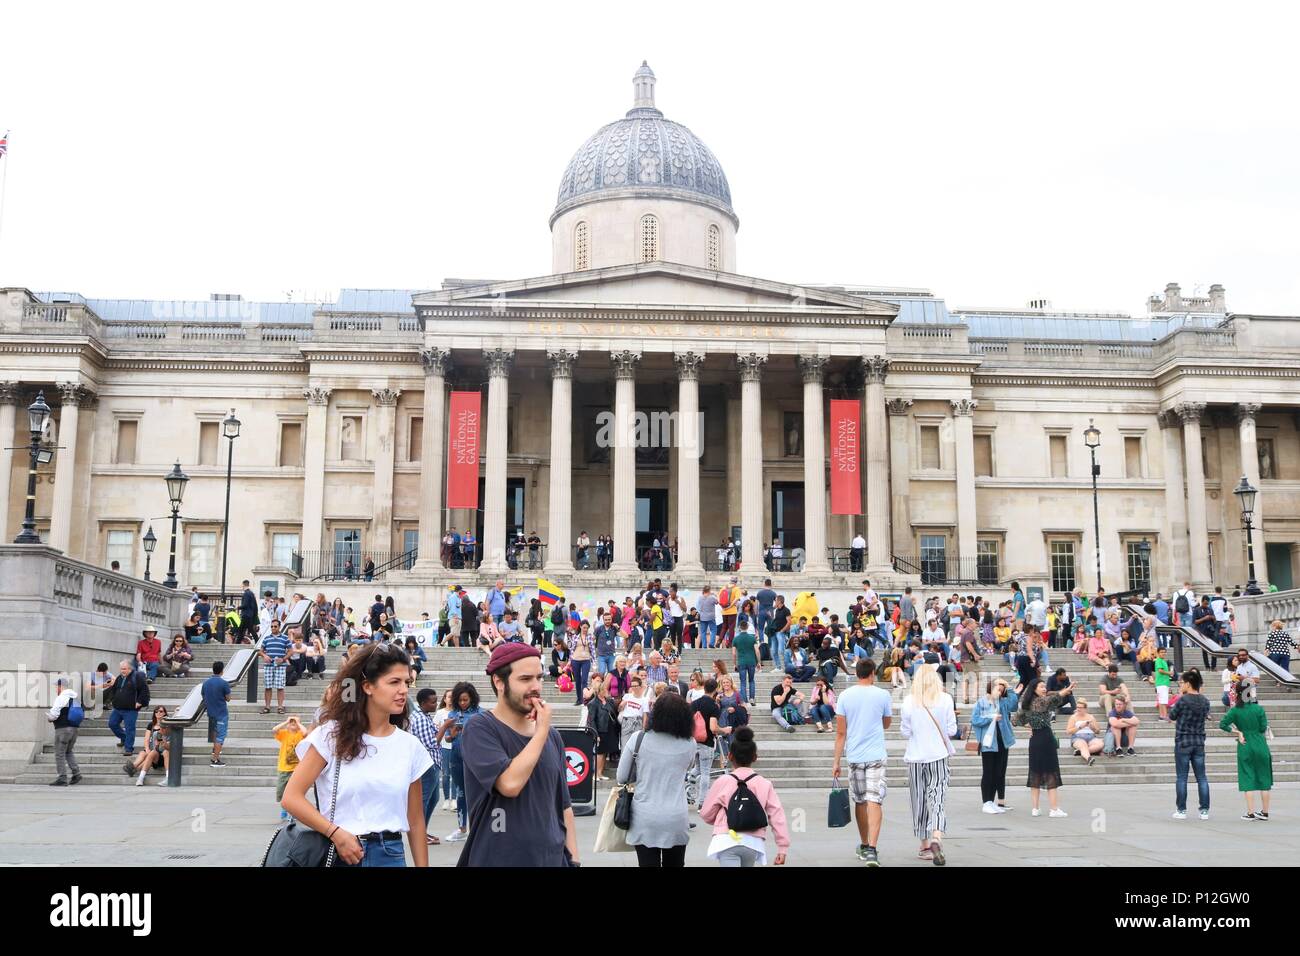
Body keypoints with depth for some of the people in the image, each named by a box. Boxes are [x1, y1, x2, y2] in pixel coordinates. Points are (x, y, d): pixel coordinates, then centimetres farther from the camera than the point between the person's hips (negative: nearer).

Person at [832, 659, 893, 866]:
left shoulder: (845, 696, 0)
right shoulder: (883, 695, -2)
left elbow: (840, 732, -1)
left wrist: (836, 762, 3)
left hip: (854, 756, 2)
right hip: (876, 756, -2)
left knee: (860, 802, 15)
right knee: (875, 802, -7)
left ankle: (864, 846, 29)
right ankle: (872, 849, -19)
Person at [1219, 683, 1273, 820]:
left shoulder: (1235, 710, -5)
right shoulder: (1259, 709, -8)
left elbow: (1223, 724, -10)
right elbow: (1263, 728, -6)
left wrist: (1238, 733, 0)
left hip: (1245, 747, 0)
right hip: (1261, 746, 0)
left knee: (1248, 779, 4)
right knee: (1263, 779, 10)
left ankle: (1250, 813, 2)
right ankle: (1265, 812, 16)